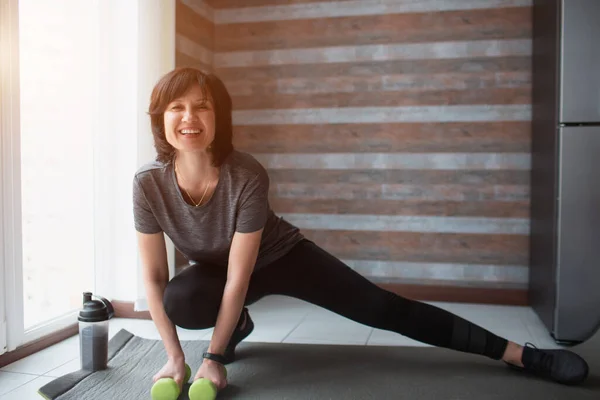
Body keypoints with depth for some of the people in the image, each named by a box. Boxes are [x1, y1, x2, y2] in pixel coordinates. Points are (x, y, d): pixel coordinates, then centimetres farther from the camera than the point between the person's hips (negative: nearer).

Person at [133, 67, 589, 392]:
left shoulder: (247, 176, -33)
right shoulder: (148, 183, -23)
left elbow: (240, 276, -28)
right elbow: (153, 277, -15)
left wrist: (212, 357, -23)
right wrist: (174, 356, -16)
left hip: (281, 256, -3)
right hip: (217, 270, 3)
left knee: (385, 309, -10)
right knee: (180, 300, -31)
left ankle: (522, 354, -3)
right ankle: (236, 325, 5)